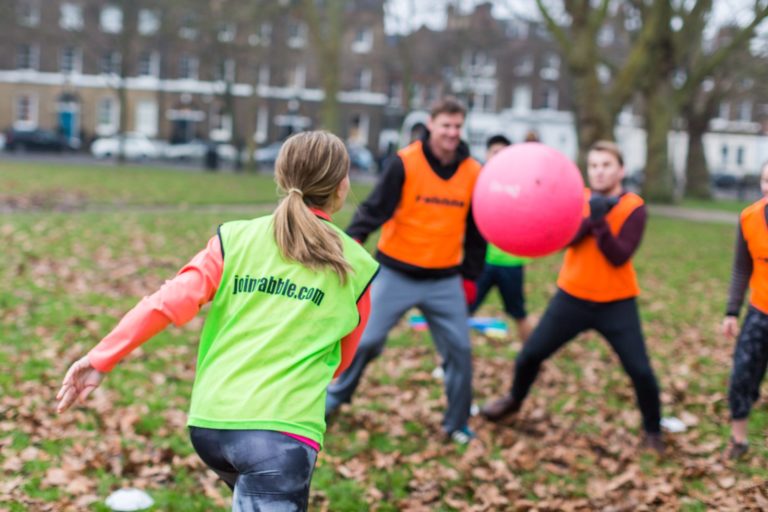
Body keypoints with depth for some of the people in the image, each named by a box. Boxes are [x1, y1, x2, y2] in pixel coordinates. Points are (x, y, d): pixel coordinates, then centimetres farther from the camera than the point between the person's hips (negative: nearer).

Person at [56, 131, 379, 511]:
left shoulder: (235, 238, 7)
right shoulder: (356, 267, 5)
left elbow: (168, 302, -4)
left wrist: (101, 360, -3)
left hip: (208, 424, 4)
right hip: (280, 432, -4)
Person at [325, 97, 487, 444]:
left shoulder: (474, 173, 0)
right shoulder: (406, 162, -11)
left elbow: (476, 232, 9)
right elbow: (375, 207, -14)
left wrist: (471, 276, 10)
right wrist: (352, 240, -27)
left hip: (445, 280, 3)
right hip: (396, 273, -3)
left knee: (459, 349, 2)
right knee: (366, 341, 2)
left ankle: (456, 423, 19)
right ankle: (334, 398, 26)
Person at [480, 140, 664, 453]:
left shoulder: (634, 208, -9)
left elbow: (619, 257, -20)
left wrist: (600, 222, -30)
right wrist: (591, 216, -31)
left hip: (616, 303, -2)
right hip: (572, 297, 3)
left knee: (640, 371, -7)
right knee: (530, 354, 8)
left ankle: (653, 431, 16)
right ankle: (514, 400, 37)